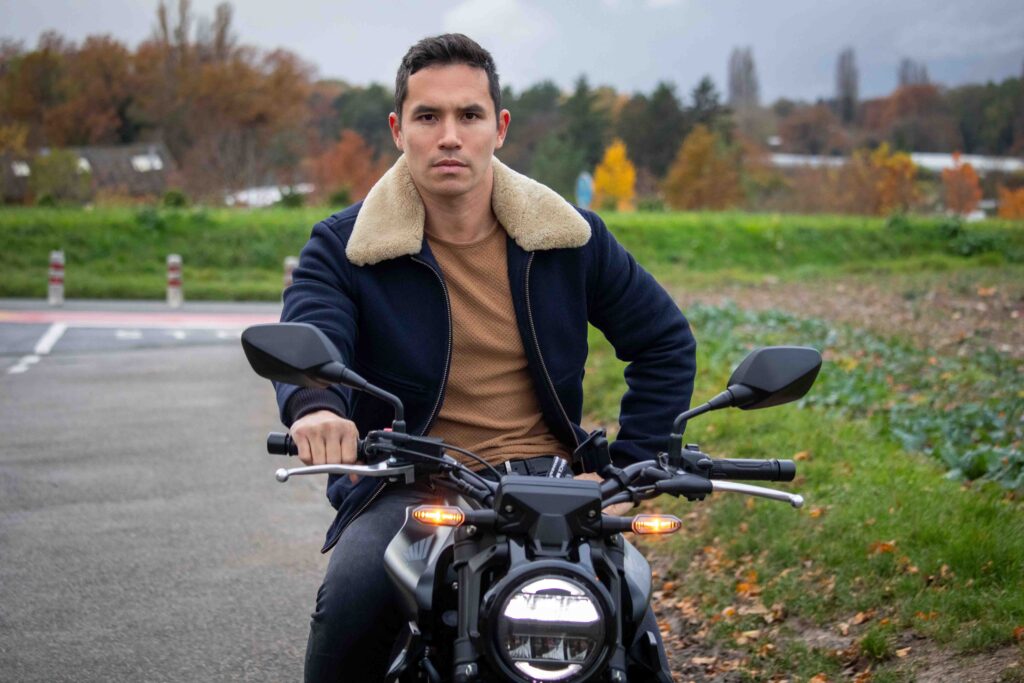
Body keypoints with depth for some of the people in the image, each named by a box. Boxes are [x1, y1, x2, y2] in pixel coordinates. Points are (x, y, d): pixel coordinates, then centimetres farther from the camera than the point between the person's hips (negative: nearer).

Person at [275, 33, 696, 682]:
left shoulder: (569, 235, 8)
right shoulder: (343, 247, 1)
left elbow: (666, 342, 16)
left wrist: (626, 468, 6)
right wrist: (315, 406, -42)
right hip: (404, 489, -1)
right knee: (352, 600, -32)